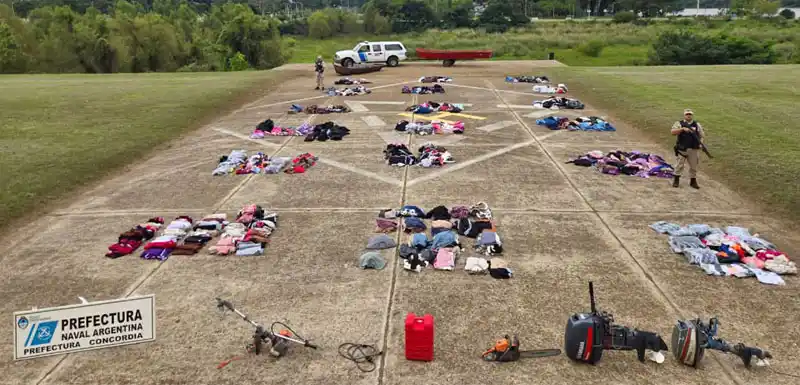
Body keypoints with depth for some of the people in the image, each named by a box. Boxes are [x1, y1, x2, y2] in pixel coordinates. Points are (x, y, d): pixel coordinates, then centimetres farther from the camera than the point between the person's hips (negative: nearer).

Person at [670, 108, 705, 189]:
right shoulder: (679, 123, 3)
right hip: (682, 149, -3)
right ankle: (676, 180, 12)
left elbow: (702, 135, 15)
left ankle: (693, 181, 19)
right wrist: (683, 129, -23)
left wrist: (701, 141, -5)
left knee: (694, 166, 7)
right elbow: (673, 132, -13)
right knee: (680, 165, 0)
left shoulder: (697, 125, 11)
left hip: (694, 149, 3)